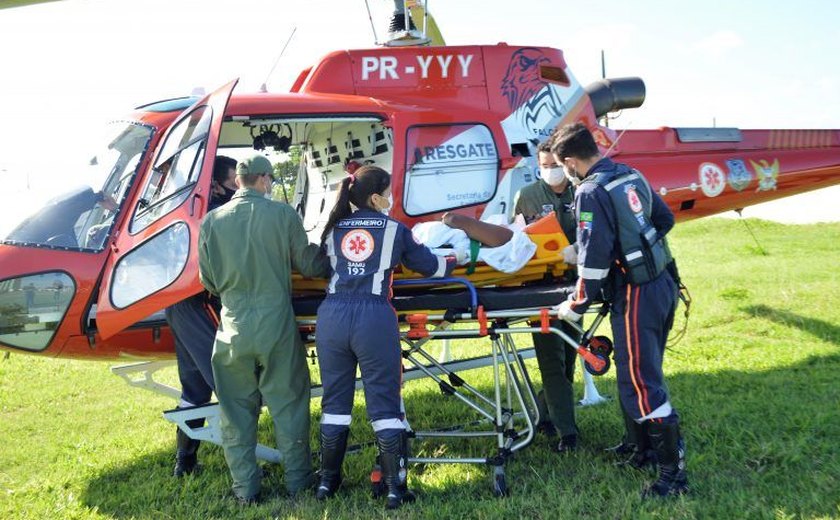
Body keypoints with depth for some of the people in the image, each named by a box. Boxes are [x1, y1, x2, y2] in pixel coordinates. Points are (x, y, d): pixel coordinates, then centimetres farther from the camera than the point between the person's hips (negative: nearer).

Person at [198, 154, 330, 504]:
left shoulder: (212, 221, -1)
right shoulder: (282, 214, -7)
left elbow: (208, 280, 6)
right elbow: (308, 264, -1)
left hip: (234, 327, 2)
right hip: (276, 324, -1)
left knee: (237, 409, 13)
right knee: (288, 403, 12)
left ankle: (245, 488, 19)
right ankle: (298, 479, 22)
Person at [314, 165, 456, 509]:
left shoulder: (333, 229, 16)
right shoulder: (395, 229, 9)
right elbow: (429, 265, 18)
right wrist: (454, 262, 38)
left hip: (332, 315, 3)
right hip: (374, 318, -3)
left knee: (334, 401, 15)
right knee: (384, 404, 4)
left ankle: (328, 480, 24)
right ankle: (395, 487, 8)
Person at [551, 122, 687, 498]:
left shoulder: (592, 192, -17)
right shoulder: (631, 175, 8)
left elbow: (594, 260, -21)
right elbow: (665, 219, 18)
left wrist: (576, 306, -10)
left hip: (636, 295, -9)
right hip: (663, 283, 9)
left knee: (640, 382, -1)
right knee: (643, 373, 21)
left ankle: (673, 471, 5)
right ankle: (644, 446, 34)